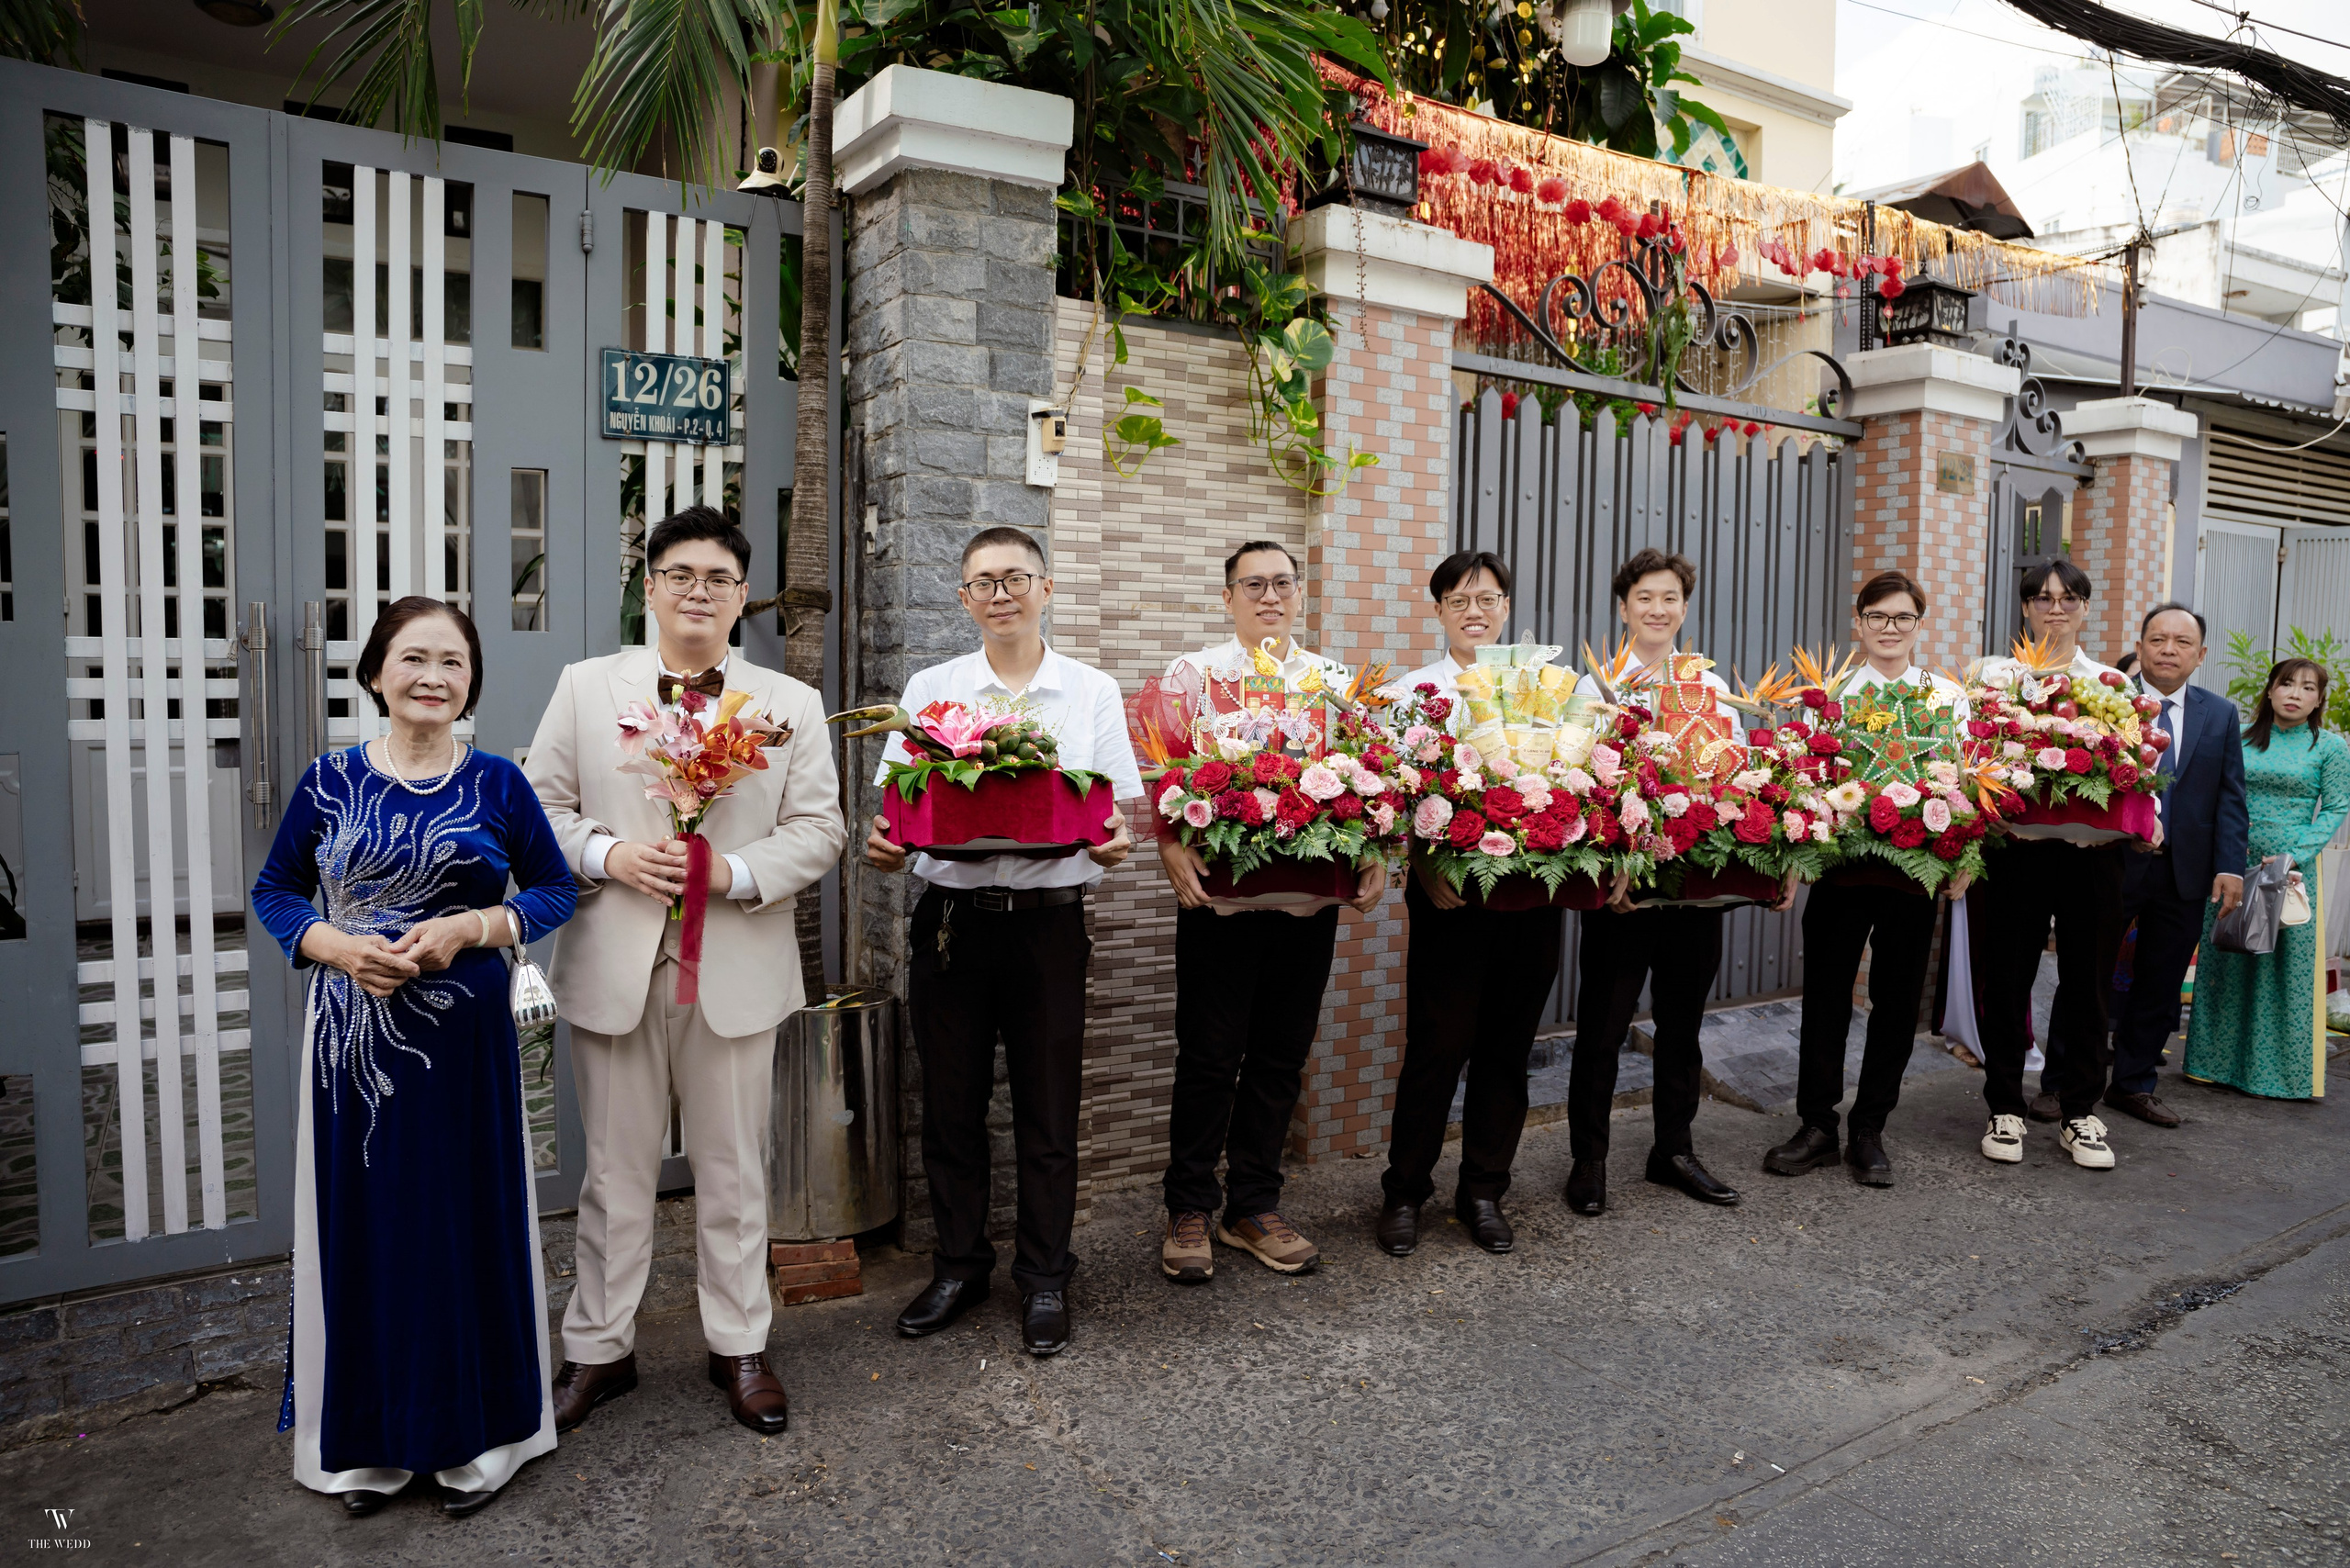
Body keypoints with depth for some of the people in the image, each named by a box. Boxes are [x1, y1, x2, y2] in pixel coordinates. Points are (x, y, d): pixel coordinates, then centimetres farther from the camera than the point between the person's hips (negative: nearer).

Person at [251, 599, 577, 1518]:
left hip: (464, 1032, -1)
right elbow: (274, 890, 9)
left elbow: (554, 891, 4)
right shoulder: (329, 781, 3)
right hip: (352, 1033, 1)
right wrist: (335, 945, -10)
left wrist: (470, 928, -13)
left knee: (468, 1223, 6)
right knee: (360, 1223, 9)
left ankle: (474, 1431, 24)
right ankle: (368, 1440, 27)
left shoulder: (497, 781, 0)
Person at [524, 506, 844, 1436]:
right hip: (614, 965, 0)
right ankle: (599, 1349, 28)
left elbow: (818, 829, 1)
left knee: (734, 1170, 10)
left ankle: (739, 1347, 27)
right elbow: (541, 807, 5)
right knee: (616, 1169, 11)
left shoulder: (791, 705, 5)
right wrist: (610, 856, -13)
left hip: (735, 968, 0)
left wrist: (734, 872, -15)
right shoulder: (585, 687, 7)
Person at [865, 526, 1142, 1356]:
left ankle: (1044, 1278, 23)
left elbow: (1120, 806, 4)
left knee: (1047, 1108, 6)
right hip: (951, 914, 1)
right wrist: (882, 842, -15)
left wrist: (1115, 840, -18)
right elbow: (896, 805, 7)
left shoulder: (1093, 693, 6)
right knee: (951, 1104, 10)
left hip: (1049, 917, -1)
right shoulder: (929, 689, 8)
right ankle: (960, 1266, 29)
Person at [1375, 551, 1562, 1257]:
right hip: (1448, 890, -3)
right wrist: (1422, 867, -19)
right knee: (1438, 1044, 0)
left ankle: (1483, 1191, 26)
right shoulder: (1411, 692, 2)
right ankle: (1404, 1191, 18)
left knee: (1507, 1046, 10)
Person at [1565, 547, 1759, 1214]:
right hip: (1620, 876, -4)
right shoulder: (1596, 686, -1)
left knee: (1681, 1022, 15)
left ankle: (1674, 1150, 30)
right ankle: (1588, 1159, 17)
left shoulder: (1712, 687, 11)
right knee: (1603, 1026, 4)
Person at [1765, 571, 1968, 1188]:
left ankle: (1869, 1132, 20)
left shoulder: (1949, 696, 6)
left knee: (1897, 999, 7)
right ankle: (1817, 1127, 16)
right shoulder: (1831, 693, 5)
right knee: (1825, 993, 3)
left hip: (1916, 865, 1)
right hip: (1840, 862, 0)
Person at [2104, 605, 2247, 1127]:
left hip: (2184, 874, 4)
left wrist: (2229, 866, -2)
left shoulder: (2221, 715, 9)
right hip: (2111, 867, -4)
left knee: (2159, 986, 11)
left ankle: (2133, 1084, 24)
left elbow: (2230, 797, 7)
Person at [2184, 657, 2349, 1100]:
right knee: (2224, 962, 7)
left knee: (2287, 966, 2)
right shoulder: (2240, 739, 7)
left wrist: (2295, 856, -14)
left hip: (2292, 869, -2)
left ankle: (2280, 1070, 13)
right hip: (2233, 865, 2)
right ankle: (2219, 1062, 18)